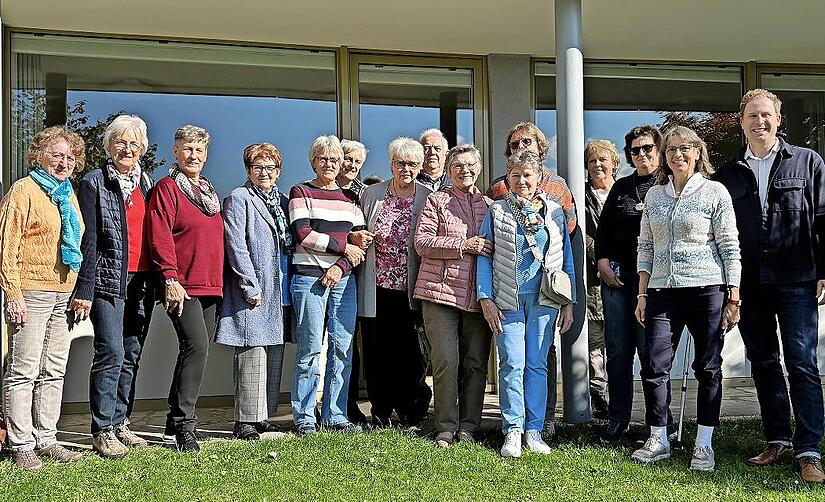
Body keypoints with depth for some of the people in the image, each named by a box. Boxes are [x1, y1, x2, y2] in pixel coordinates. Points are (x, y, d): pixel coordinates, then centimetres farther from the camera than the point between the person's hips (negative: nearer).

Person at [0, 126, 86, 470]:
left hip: (64, 295, 7)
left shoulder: (68, 194, 18)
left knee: (54, 370, 10)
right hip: (31, 293, -7)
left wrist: (79, 294, 17)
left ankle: (45, 439, 18)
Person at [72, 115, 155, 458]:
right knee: (111, 353, -10)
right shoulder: (95, 183, -1)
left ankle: (119, 423, 19)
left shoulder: (145, 183, 15)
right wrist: (84, 291, -11)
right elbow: (88, 240, -6)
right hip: (109, 280, -6)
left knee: (131, 356, 9)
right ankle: (103, 431, -2)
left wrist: (157, 281, 9)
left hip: (142, 282, 6)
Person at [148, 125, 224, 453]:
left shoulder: (209, 191, 21)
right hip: (181, 286, -8)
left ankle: (176, 418, 20)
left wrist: (219, 281, 20)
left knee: (194, 349, 10)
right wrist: (170, 278, -20)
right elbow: (160, 238, -11)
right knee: (197, 345, -19)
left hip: (209, 286, 8)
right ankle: (184, 424, -12)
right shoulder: (167, 188, -2)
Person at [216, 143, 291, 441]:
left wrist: (289, 285, 12)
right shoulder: (238, 198, -1)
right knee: (252, 353, -8)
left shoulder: (280, 201, 20)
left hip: (279, 292, 7)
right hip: (253, 292, -7)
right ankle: (245, 422, -2)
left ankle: (264, 417, 17)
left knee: (274, 354, 8)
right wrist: (251, 287, -16)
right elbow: (236, 245, -10)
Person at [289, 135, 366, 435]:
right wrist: (344, 246, -9)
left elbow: (361, 242, 10)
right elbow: (303, 235, -9)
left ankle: (335, 415, 12)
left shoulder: (349, 196, 16)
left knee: (343, 347, 3)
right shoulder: (301, 192, 4)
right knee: (311, 348, -4)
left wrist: (341, 266, -7)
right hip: (309, 277, -4)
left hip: (343, 278, 4)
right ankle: (304, 417, 5)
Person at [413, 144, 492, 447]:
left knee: (476, 363, 4)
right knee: (445, 362, -4)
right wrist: (463, 245, -14)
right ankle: (446, 427, 6)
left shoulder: (489, 204, 15)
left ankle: (469, 426, 15)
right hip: (441, 291, -3)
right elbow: (422, 243, -4)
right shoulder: (437, 200, 7)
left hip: (478, 296, 3)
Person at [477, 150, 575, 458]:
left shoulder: (555, 213, 10)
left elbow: (567, 259, 12)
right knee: (512, 364, -6)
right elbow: (484, 257, 4)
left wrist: (569, 304, 7)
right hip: (508, 300, -1)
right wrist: (485, 298, -5)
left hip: (543, 299, 2)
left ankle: (534, 430, 10)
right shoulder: (496, 212, 6)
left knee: (537, 364, 4)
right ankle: (513, 431, 0)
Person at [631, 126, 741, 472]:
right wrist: (642, 294, 9)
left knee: (708, 369, 3)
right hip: (662, 292, 3)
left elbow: (730, 248, -1)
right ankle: (658, 440, 13)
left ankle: (704, 444, 13)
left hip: (707, 290, -3)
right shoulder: (654, 195, 12)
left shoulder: (714, 192, 1)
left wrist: (733, 299, -6)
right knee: (654, 366, 0)